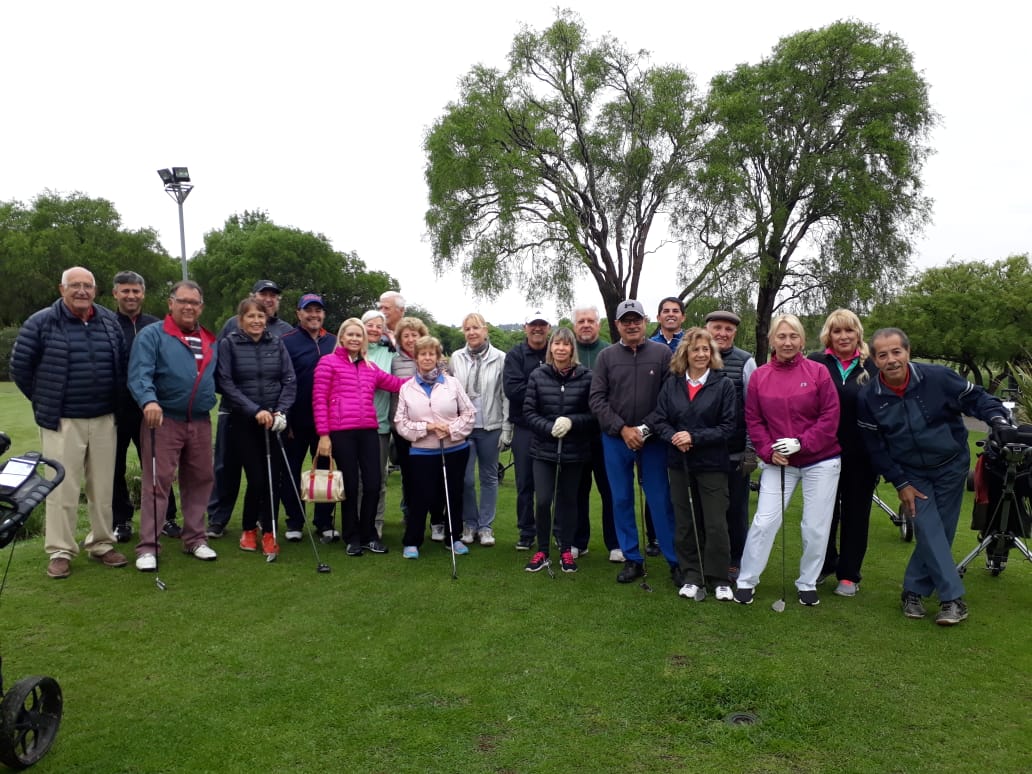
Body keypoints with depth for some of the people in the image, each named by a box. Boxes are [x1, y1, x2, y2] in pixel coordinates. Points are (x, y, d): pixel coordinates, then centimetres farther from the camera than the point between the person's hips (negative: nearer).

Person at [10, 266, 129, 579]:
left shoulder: (110, 321, 8)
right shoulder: (41, 322, -4)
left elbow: (123, 362, 16)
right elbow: (20, 365, 2)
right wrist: (44, 401, 6)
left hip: (104, 420, 4)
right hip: (62, 422, -4)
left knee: (103, 487, 9)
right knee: (62, 488, 0)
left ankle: (101, 545, 21)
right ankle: (59, 552, 11)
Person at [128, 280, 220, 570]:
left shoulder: (210, 341, 15)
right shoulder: (152, 335, -4)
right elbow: (140, 375, -17)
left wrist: (209, 401, 13)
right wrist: (149, 401, -32)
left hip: (200, 423, 6)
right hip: (163, 420, -5)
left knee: (200, 480, 11)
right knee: (157, 483, -4)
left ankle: (195, 538, 24)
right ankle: (148, 546, 3)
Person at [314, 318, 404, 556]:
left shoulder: (371, 367, 17)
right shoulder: (328, 362, 3)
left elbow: (398, 384, 18)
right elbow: (319, 400, -2)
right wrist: (323, 435, -8)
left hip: (368, 431, 4)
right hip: (341, 432, -4)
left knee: (373, 482, 2)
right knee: (350, 485, 2)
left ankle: (369, 535, 20)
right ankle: (352, 538, 19)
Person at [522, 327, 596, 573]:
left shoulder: (585, 377, -6)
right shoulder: (538, 376, -2)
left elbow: (594, 413, -4)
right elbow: (528, 411, -2)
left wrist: (571, 421, -19)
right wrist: (549, 428, -16)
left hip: (574, 451, 0)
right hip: (543, 450, 0)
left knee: (568, 500, 11)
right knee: (542, 501, -2)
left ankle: (566, 551, 26)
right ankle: (542, 551, 16)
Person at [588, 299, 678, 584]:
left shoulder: (662, 353, -2)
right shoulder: (606, 356, 2)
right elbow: (597, 399, -2)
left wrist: (645, 428, -12)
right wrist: (623, 429, -11)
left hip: (653, 440, -2)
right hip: (616, 440, 2)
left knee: (661, 501, 2)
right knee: (621, 500, 9)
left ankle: (676, 561, 15)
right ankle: (632, 560, 21)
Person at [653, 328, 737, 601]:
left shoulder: (723, 384, -4)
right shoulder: (671, 384, 5)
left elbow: (728, 426, -8)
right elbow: (660, 421, 4)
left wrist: (694, 437, -17)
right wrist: (673, 437, -16)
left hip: (712, 465, -3)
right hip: (679, 464, 3)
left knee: (716, 524, 0)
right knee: (685, 524, 10)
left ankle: (719, 579, 17)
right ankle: (691, 577, 23)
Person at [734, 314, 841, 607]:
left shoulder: (818, 371, -5)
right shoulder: (759, 376, 0)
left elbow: (831, 415, -7)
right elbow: (753, 419, 2)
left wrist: (802, 443, -15)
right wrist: (768, 451, -10)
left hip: (820, 462, 0)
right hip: (778, 462, 1)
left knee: (816, 527, 6)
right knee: (764, 521, -2)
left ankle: (807, 583, 26)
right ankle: (746, 581, 12)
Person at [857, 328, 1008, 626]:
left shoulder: (938, 377, -20)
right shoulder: (868, 398, -14)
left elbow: (975, 397, -5)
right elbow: (875, 447, -6)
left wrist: (997, 417, -25)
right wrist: (900, 483, -6)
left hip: (951, 467, 0)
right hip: (912, 475, 0)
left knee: (940, 533, 5)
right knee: (928, 531, -11)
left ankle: (914, 591, 18)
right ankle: (953, 598, -4)